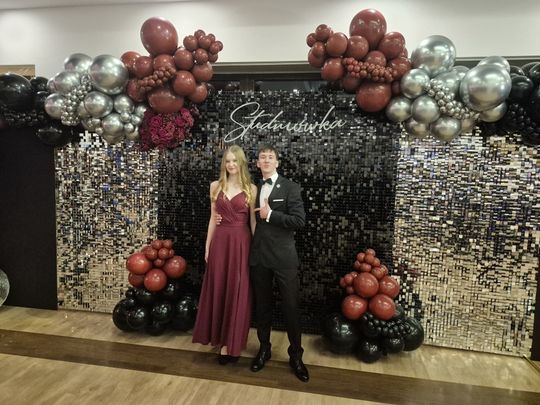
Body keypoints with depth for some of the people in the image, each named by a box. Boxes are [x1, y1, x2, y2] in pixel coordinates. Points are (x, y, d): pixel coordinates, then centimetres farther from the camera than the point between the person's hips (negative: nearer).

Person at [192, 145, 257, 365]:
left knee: (237, 291, 4)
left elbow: (253, 220, 1)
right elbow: (213, 218, 10)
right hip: (220, 242, 2)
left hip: (241, 243, -2)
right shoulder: (215, 186, 7)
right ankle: (222, 339, 28)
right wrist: (207, 246, 9)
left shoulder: (251, 188, 1)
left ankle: (231, 343, 20)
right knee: (218, 290, 10)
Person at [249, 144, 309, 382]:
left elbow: (300, 220, -13)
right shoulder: (254, 189, 9)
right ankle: (264, 349, 33)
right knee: (261, 306, 15)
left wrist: (270, 214, -15)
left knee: (291, 307, 4)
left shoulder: (290, 187, -4)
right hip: (259, 256, 4)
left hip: (283, 256, -3)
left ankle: (295, 356, 22)